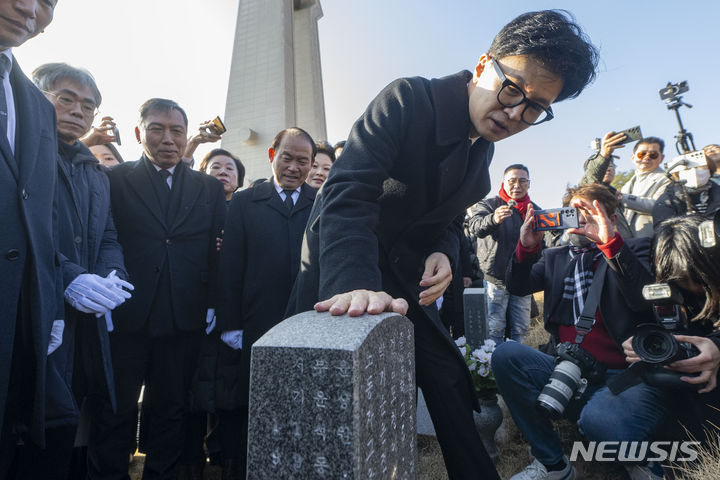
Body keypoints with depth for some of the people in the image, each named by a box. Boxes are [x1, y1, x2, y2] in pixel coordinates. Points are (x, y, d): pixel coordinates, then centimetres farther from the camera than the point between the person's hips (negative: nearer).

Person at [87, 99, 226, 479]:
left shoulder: (210, 189, 9)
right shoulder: (113, 179, 4)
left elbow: (218, 253, 4)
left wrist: (211, 305, -2)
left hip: (184, 320, 2)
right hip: (124, 318, -1)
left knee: (169, 412, 14)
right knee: (115, 413, 11)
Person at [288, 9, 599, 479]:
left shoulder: (483, 150, 4)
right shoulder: (408, 100, -19)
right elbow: (348, 191, -31)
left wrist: (443, 253, -10)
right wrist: (353, 283, -45)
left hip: (403, 276, 6)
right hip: (339, 274, -5)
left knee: (450, 386, 7)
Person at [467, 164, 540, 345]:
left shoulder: (535, 210, 11)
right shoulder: (489, 205, -4)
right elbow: (475, 226, -26)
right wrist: (493, 219, -45)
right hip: (496, 280, -4)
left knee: (521, 329, 12)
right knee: (494, 329, -2)